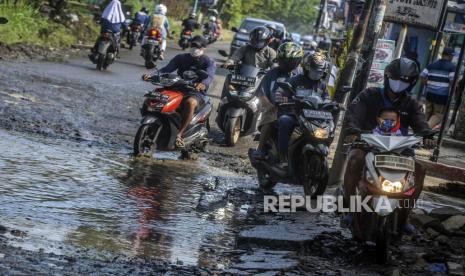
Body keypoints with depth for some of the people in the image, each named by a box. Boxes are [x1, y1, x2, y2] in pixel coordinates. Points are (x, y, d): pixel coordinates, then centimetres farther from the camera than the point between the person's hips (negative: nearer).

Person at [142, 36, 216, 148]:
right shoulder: (181, 58, 16)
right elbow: (167, 69, 3)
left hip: (197, 92, -5)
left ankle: (179, 134, -41)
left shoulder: (209, 62, 2)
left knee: (190, 102, -41)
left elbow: (210, 76, -19)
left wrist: (203, 84, -44)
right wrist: (152, 76, -18)